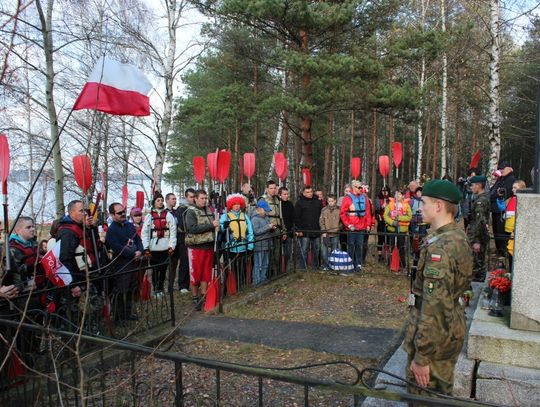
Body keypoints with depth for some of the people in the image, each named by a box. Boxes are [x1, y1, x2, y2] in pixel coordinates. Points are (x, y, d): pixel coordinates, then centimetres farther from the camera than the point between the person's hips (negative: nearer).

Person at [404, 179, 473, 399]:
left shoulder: (440, 247, -26)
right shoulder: (458, 235, 5)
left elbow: (434, 305, -28)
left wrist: (421, 356, -23)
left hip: (436, 333, -9)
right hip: (452, 327, 10)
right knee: (441, 392, 24)